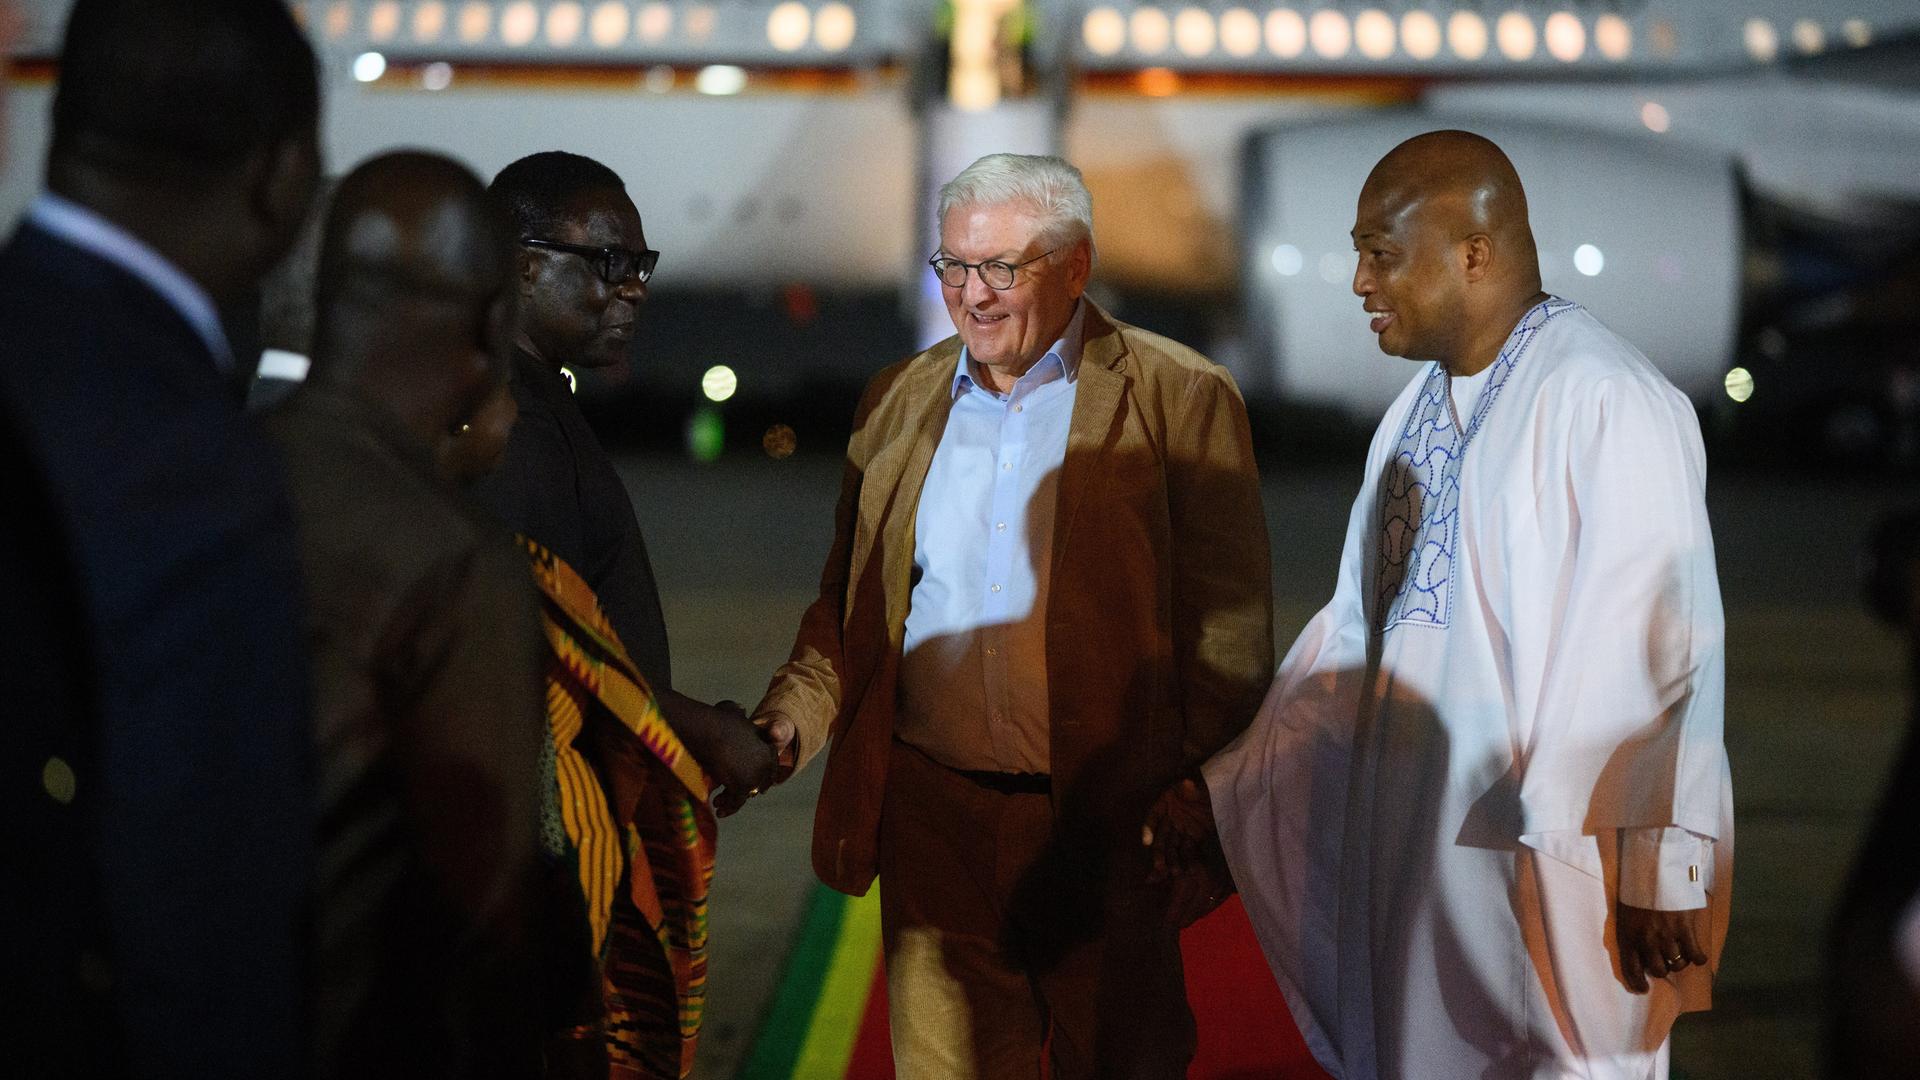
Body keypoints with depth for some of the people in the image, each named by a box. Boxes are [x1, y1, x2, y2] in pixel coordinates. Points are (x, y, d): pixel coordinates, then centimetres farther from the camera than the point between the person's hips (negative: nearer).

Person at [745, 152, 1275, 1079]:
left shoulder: (1180, 401, -3)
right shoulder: (898, 400, 11)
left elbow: (1229, 633, -3)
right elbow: (848, 601, 17)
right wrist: (791, 714, 0)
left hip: (1112, 829, -3)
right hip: (933, 820, 3)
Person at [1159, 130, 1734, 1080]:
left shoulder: (1603, 403, -15)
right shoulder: (1418, 410, 12)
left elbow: (1666, 650, -18)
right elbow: (1357, 632, 18)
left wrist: (1663, 873, -19)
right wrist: (1223, 787, 15)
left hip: (1539, 861, -8)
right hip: (1406, 848, 8)